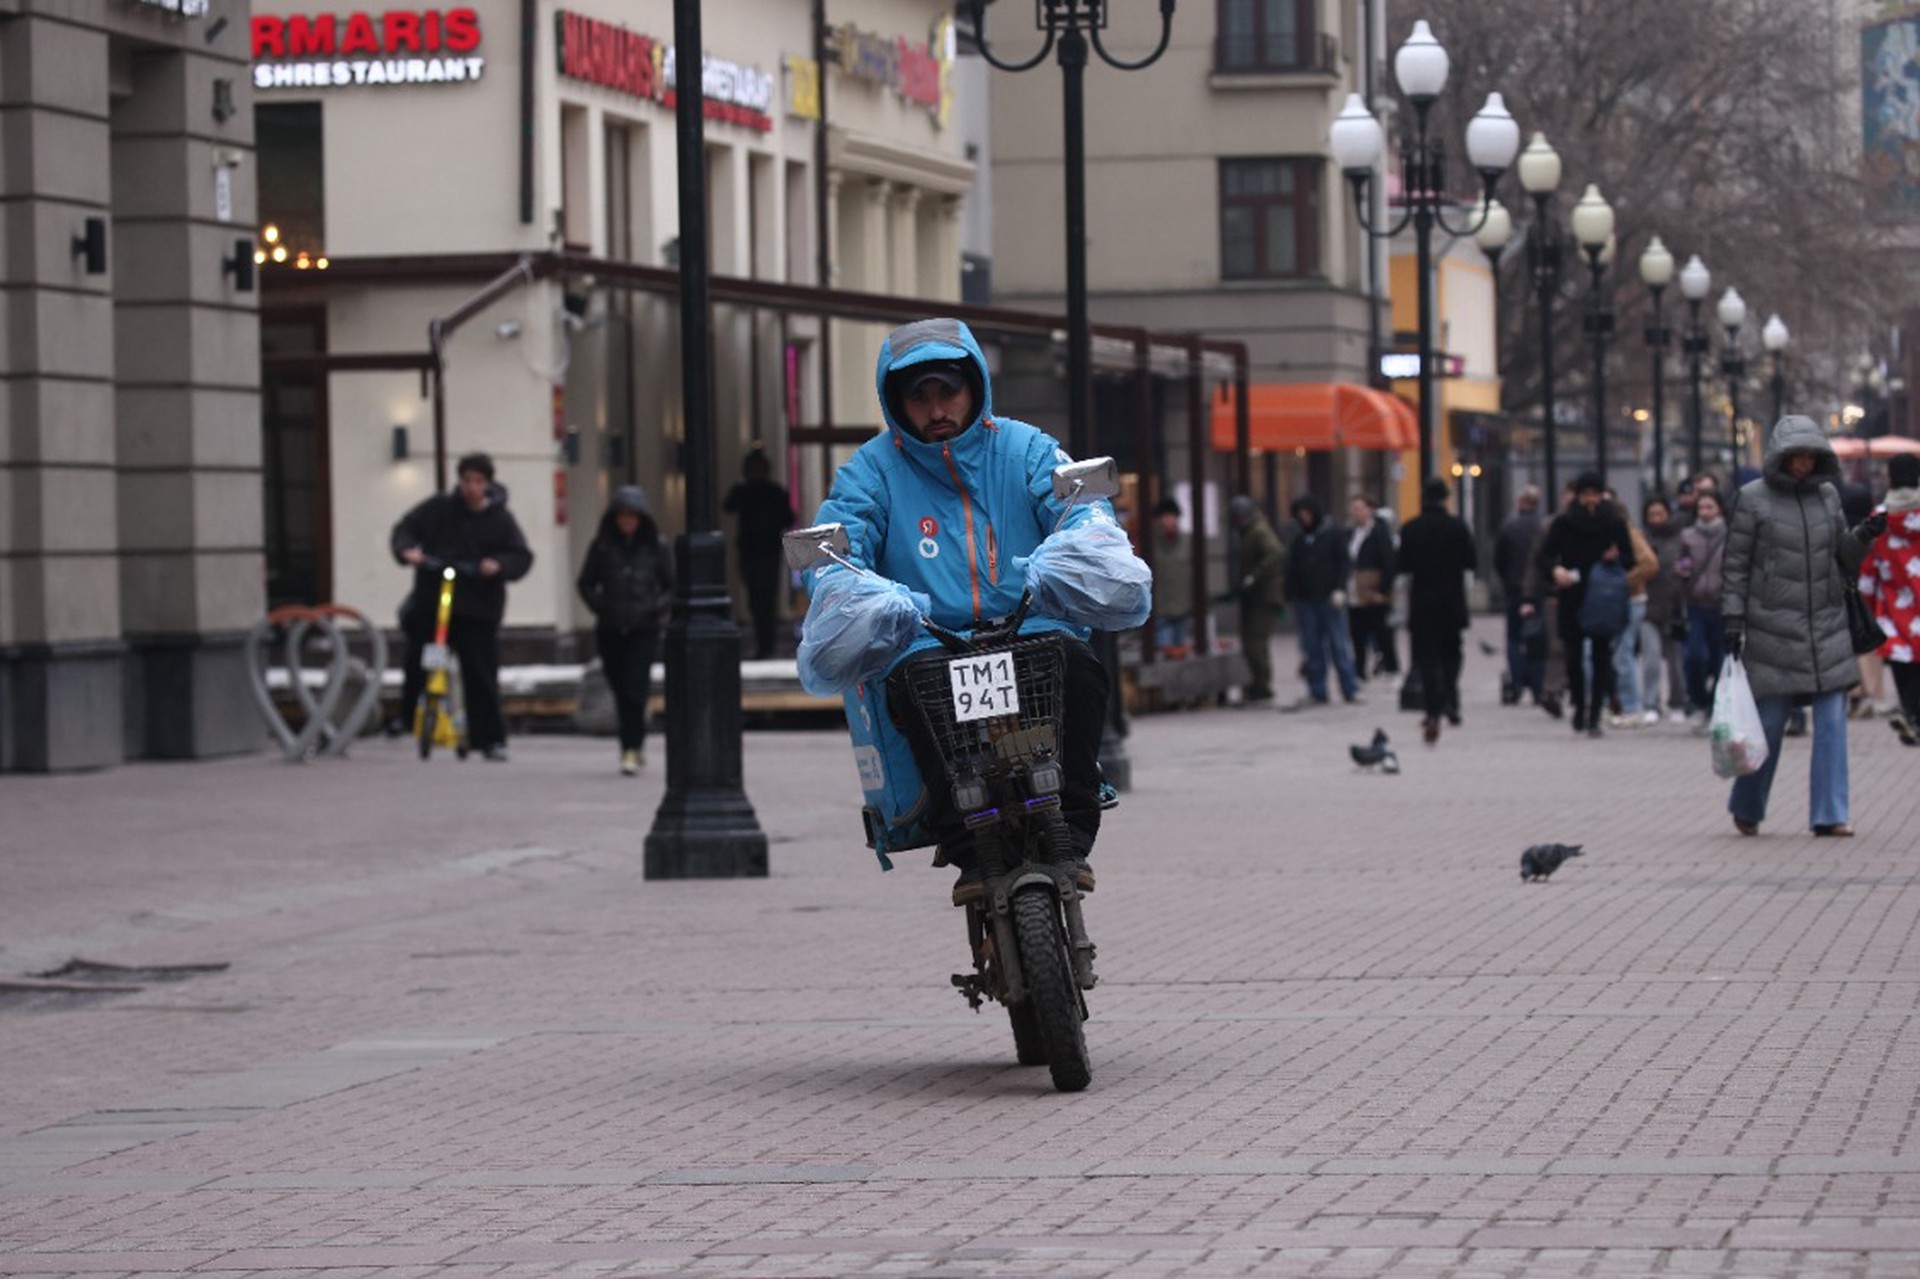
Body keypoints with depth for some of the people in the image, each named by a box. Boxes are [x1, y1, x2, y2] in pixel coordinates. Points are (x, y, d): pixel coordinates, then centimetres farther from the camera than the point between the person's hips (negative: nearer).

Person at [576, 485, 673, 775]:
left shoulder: (656, 548, 1)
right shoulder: (602, 546, 3)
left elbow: (673, 587, 6)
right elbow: (586, 583, 11)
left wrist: (654, 607, -9)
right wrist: (600, 607, -4)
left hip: (644, 629, -2)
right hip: (610, 629, 2)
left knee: (635, 688, -13)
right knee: (620, 690, 7)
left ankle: (631, 750, -10)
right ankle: (636, 743, 26)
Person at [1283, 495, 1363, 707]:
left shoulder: (1332, 534, 2)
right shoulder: (1299, 539, 13)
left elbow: (1342, 562, -3)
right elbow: (1292, 570, 13)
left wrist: (1339, 590, -14)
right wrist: (1291, 598, 7)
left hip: (1330, 599, -4)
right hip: (1305, 600, 4)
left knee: (1338, 645, -3)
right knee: (1312, 648, 3)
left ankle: (1351, 689, 1)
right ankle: (1317, 692, 6)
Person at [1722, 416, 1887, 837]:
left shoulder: (1827, 495, 9)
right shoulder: (1753, 498, -3)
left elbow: (1844, 559, 16)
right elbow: (1735, 565, -2)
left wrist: (1864, 536, -4)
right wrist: (1733, 621, -8)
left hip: (1826, 627, 4)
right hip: (1773, 626, -4)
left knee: (1832, 718, -3)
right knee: (1769, 720, 1)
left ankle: (1829, 814, 0)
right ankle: (1746, 807, 21)